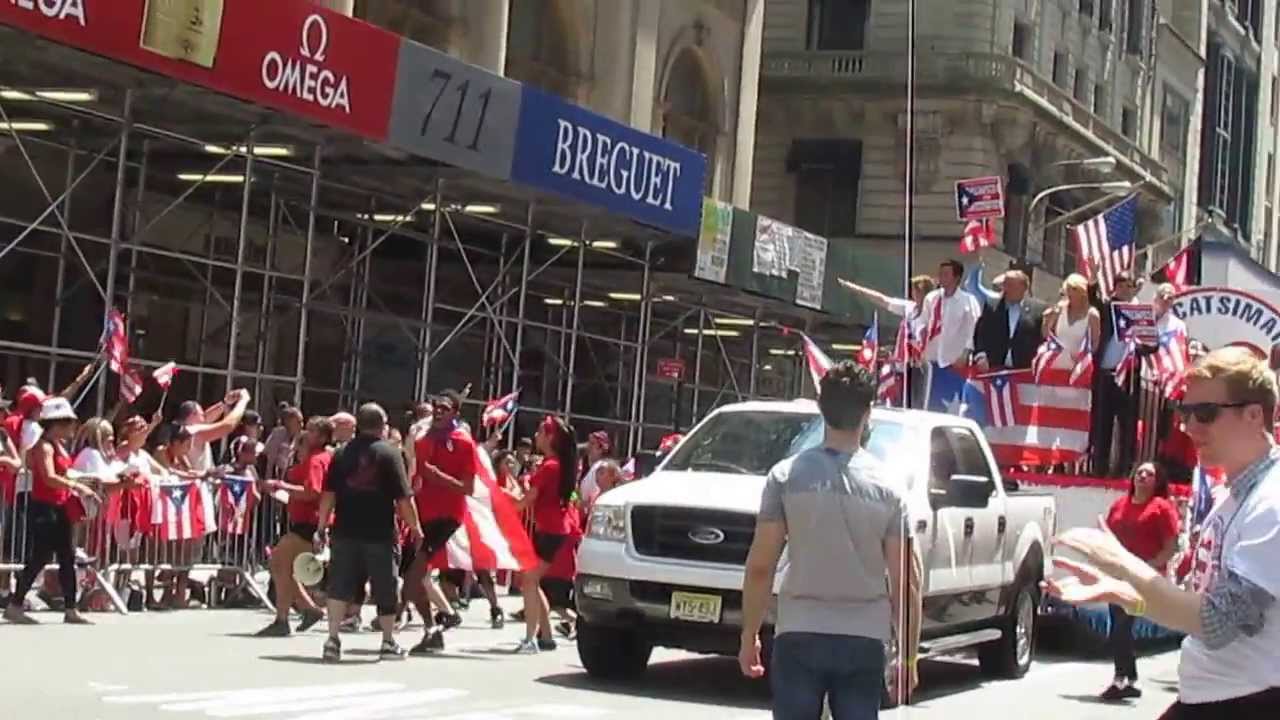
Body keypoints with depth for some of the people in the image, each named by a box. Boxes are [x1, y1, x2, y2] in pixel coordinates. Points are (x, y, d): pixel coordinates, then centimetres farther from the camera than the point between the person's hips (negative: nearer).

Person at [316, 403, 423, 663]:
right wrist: (415, 527, 0)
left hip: (346, 532, 3)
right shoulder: (389, 453, -4)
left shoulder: (342, 453, 6)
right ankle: (388, 643, 18)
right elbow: (403, 497, -8)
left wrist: (321, 527, 7)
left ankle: (333, 640, -4)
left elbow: (328, 494, 2)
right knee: (385, 589, 10)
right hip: (380, 534, -2)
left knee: (339, 588, 5)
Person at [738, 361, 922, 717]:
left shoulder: (787, 476, -3)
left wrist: (749, 635, 6)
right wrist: (909, 656, 6)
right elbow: (905, 583, -2)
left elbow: (760, 567, -4)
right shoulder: (888, 487, -1)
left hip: (799, 636, 0)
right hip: (863, 639, 1)